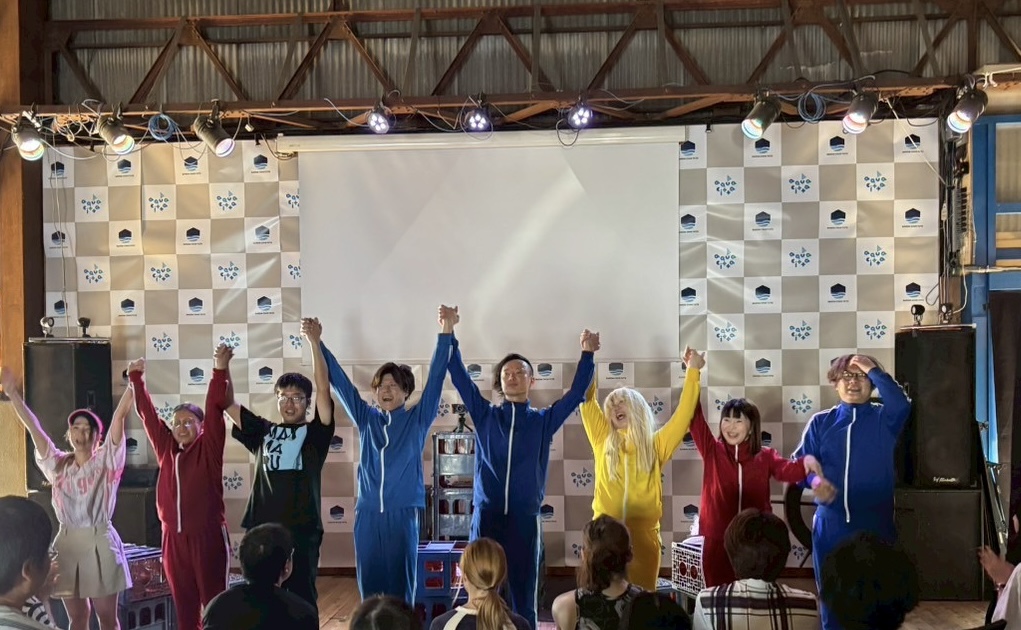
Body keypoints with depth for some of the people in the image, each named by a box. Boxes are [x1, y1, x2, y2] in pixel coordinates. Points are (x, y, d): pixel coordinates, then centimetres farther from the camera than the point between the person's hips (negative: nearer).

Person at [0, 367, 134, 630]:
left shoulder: (106, 461, -1)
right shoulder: (58, 465, 8)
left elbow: (120, 415, -10)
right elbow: (33, 427, 4)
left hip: (100, 543, -3)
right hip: (68, 544, 3)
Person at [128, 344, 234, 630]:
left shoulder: (208, 450, -4)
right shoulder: (166, 449, 8)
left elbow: (214, 410, -15)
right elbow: (148, 414, 13)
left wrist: (220, 370, -25)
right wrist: (136, 378, 14)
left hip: (208, 536, -5)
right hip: (174, 538, 5)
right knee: (184, 606, 11)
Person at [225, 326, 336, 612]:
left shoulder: (314, 433, 3)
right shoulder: (262, 431, 13)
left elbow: (324, 389, -9)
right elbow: (228, 404, 7)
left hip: (302, 528, -3)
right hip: (263, 527, 3)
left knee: (302, 597, 3)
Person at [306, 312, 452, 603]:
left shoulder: (417, 420, 3)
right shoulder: (366, 419, 9)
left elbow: (435, 379, -5)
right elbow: (338, 380, 8)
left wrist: (445, 335, -13)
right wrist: (316, 343, 1)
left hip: (403, 513, -2)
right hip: (367, 513, 2)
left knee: (400, 584, 1)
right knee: (370, 584, 6)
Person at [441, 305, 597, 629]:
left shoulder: (543, 420, 9)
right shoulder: (485, 415, 8)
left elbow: (576, 393, 4)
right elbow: (459, 377, 3)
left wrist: (587, 354, -6)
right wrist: (449, 334, -5)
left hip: (525, 518, 0)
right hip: (487, 516, 0)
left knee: (524, 594, 6)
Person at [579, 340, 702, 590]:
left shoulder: (655, 446, 9)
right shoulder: (603, 442, 11)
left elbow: (684, 413, 6)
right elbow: (587, 402, 8)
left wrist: (693, 371, 6)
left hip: (643, 534, 0)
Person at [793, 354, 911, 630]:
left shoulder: (884, 419, 3)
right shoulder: (821, 422, 7)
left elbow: (901, 405, -20)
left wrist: (874, 370, -17)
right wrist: (814, 480, -18)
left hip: (875, 525, -1)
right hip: (830, 525, 1)